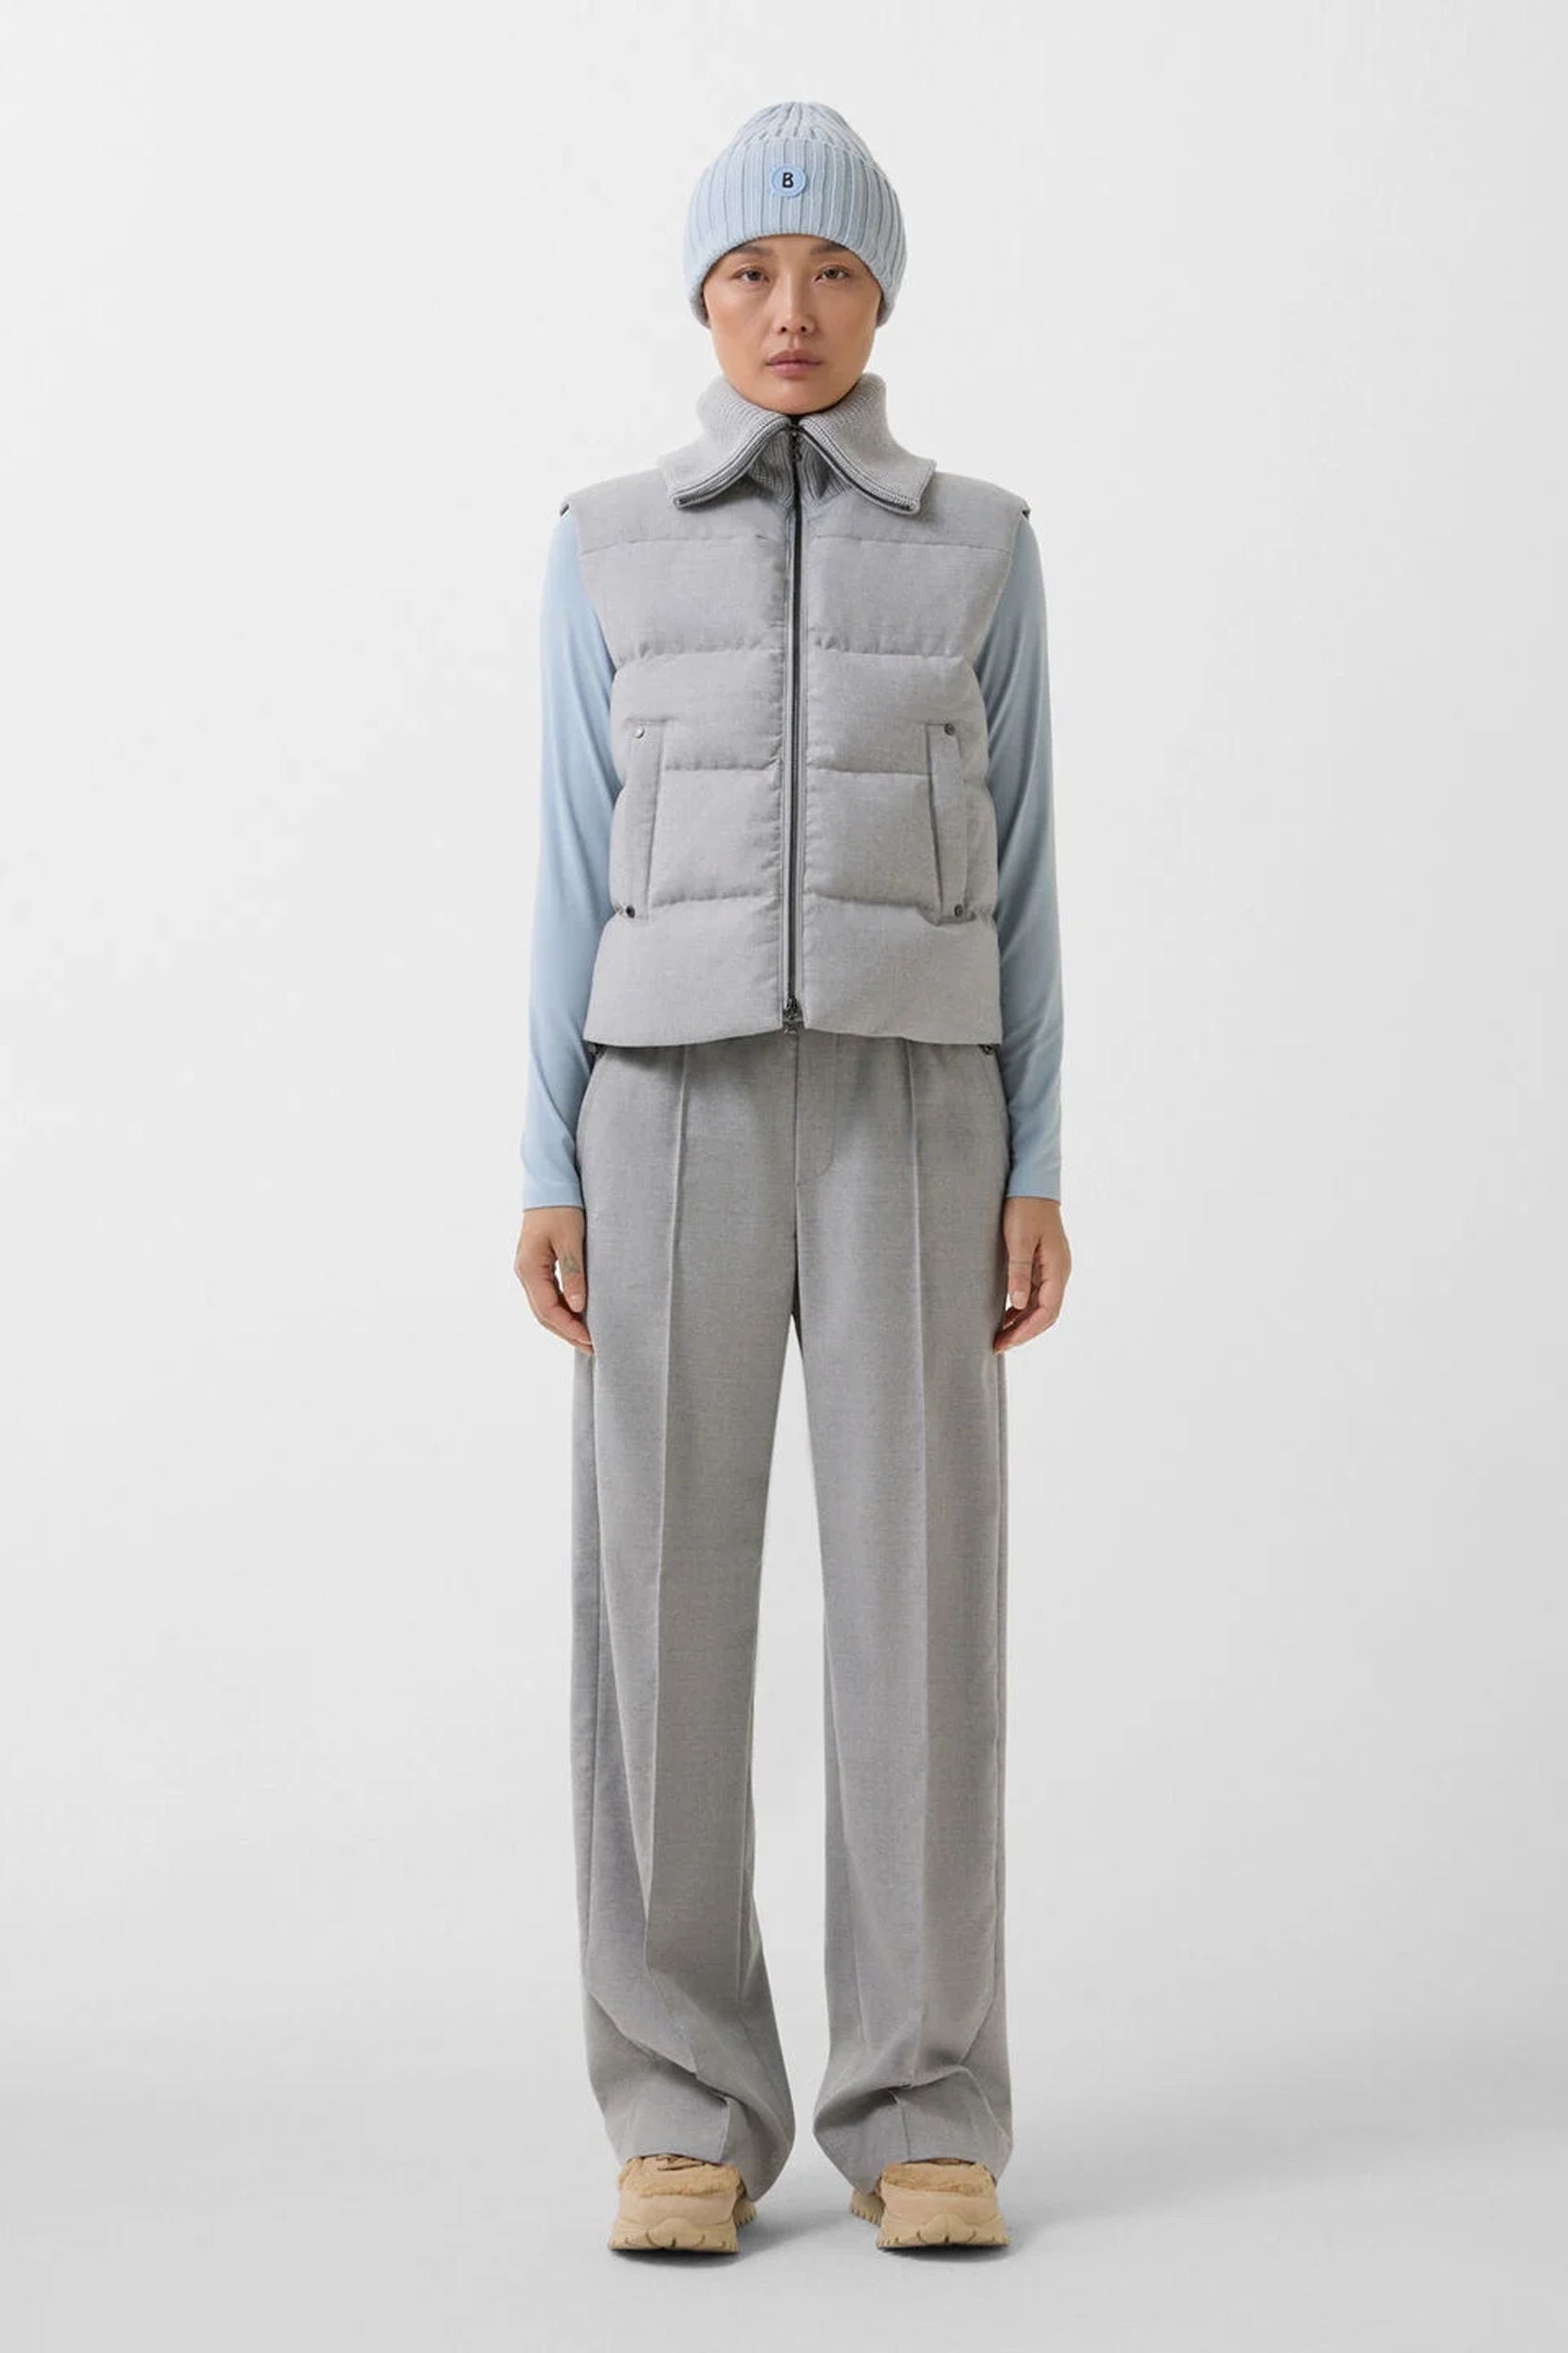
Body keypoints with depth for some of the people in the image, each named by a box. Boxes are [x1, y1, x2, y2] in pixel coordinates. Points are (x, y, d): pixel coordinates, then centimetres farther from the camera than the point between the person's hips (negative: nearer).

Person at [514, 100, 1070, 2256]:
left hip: (903, 1111, 0)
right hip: (684, 1105, 0)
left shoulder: (980, 548, 9)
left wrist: (1038, 1167, 0)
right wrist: (553, 1170, -1)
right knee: (664, 1598, -4)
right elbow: (583, 875, 7)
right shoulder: (608, 551, 9)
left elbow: (1014, 869, 7)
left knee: (921, 1593, -5)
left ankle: (923, 2113, 6)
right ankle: (688, 2112, 6)